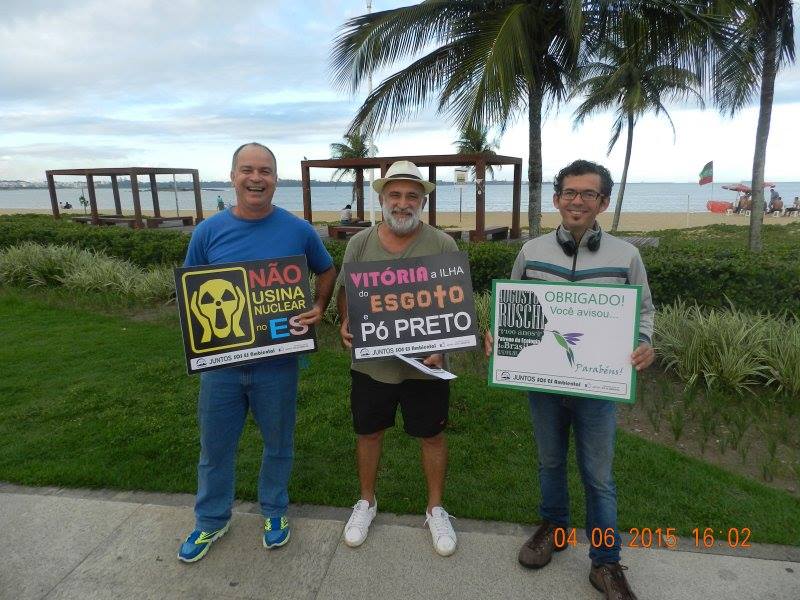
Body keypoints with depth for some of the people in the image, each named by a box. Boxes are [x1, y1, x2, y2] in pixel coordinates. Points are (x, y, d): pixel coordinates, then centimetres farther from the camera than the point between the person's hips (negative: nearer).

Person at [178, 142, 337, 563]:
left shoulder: (298, 230, -6)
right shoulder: (208, 231, -4)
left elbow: (327, 271, 10)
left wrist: (318, 307, -7)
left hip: (277, 360, -1)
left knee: (278, 442, 17)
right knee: (215, 446, 16)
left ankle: (274, 511, 42)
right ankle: (211, 520, 40)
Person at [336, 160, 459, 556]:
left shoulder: (442, 245, -8)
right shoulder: (359, 243, -1)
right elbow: (345, 293, 7)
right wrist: (345, 324, -12)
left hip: (425, 366, -1)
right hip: (370, 363, 2)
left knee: (431, 436, 14)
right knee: (368, 434, 17)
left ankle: (436, 508, 37)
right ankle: (366, 501, 42)